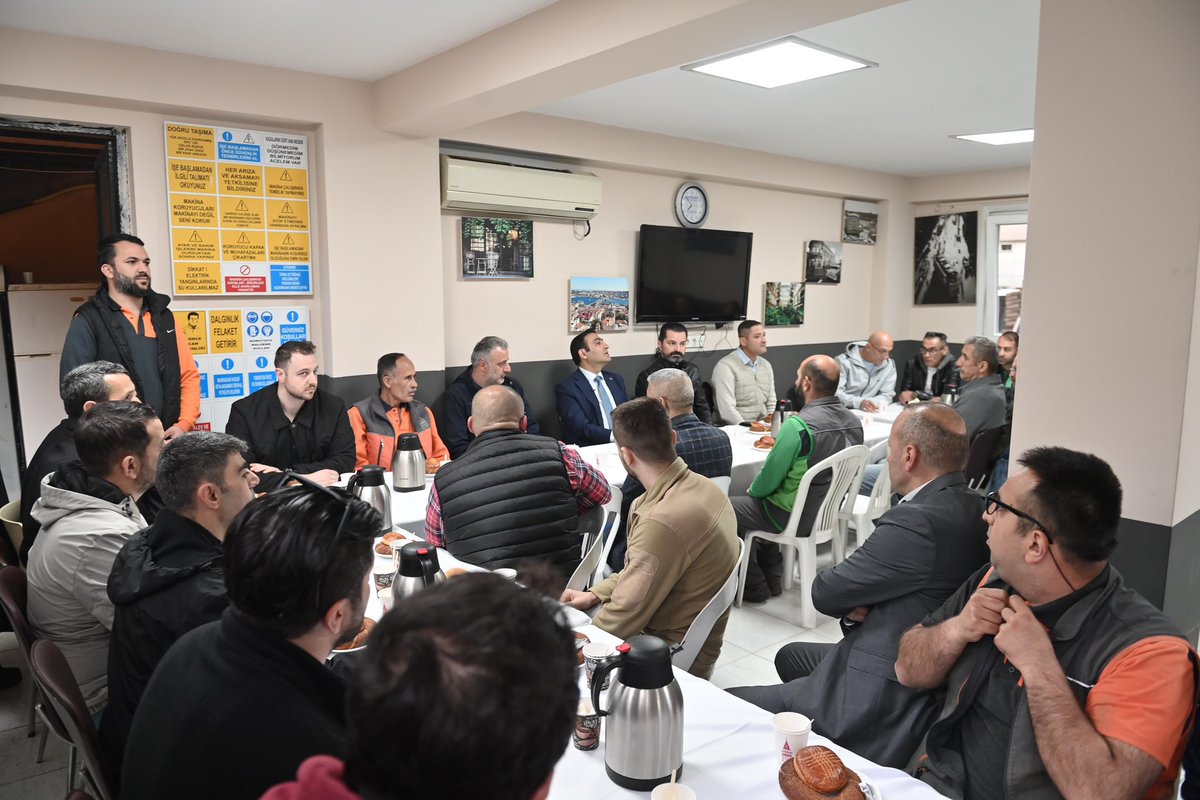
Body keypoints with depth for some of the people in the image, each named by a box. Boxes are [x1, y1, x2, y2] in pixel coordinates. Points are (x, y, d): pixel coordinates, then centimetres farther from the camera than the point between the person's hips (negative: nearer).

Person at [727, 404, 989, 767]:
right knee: (791, 655, 31)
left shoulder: (917, 522, -29)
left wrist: (852, 605, 4)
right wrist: (858, 604, -10)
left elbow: (824, 593, -17)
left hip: (886, 709, -10)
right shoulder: (971, 507, -1)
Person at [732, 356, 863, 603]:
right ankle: (771, 579, 32)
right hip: (830, 512, 8)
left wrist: (753, 490, 3)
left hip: (796, 518, -8)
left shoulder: (798, 426, -28)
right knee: (757, 500, 28)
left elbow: (771, 476, -20)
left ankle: (754, 586, 21)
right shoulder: (854, 422, -4)